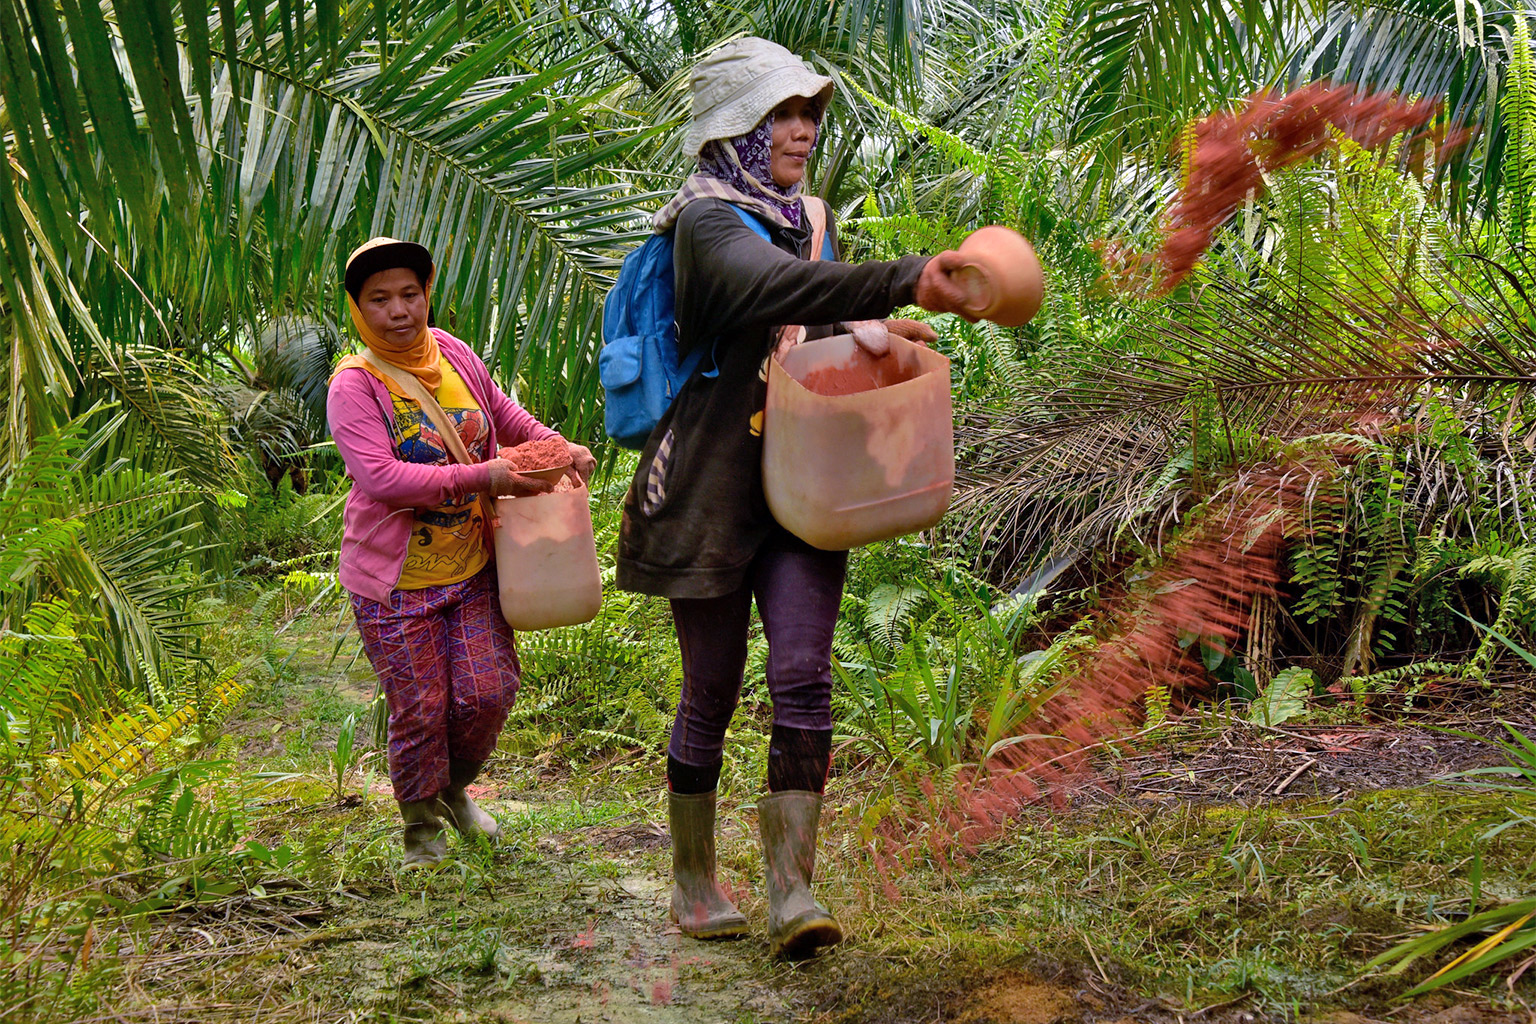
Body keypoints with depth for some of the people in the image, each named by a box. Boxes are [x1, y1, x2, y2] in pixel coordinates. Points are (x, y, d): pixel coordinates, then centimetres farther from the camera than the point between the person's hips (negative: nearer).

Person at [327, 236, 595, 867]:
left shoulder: (451, 354, 2)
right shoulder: (354, 385, -14)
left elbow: (506, 417, 21)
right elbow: (380, 478, -27)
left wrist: (560, 449, 4)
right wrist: (482, 477, -30)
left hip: (471, 567, 5)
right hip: (396, 580, -4)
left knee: (487, 692, 4)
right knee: (419, 709, 1)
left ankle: (454, 790, 34)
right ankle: (421, 827, 25)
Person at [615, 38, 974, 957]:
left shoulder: (812, 218, 13)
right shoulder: (706, 221, -12)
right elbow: (770, 288, -34)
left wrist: (866, 332, 1)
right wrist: (907, 283, -47)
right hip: (713, 491, -5)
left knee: (805, 681, -8)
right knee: (712, 693, 5)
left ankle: (793, 890, -8)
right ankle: (695, 882, 21)